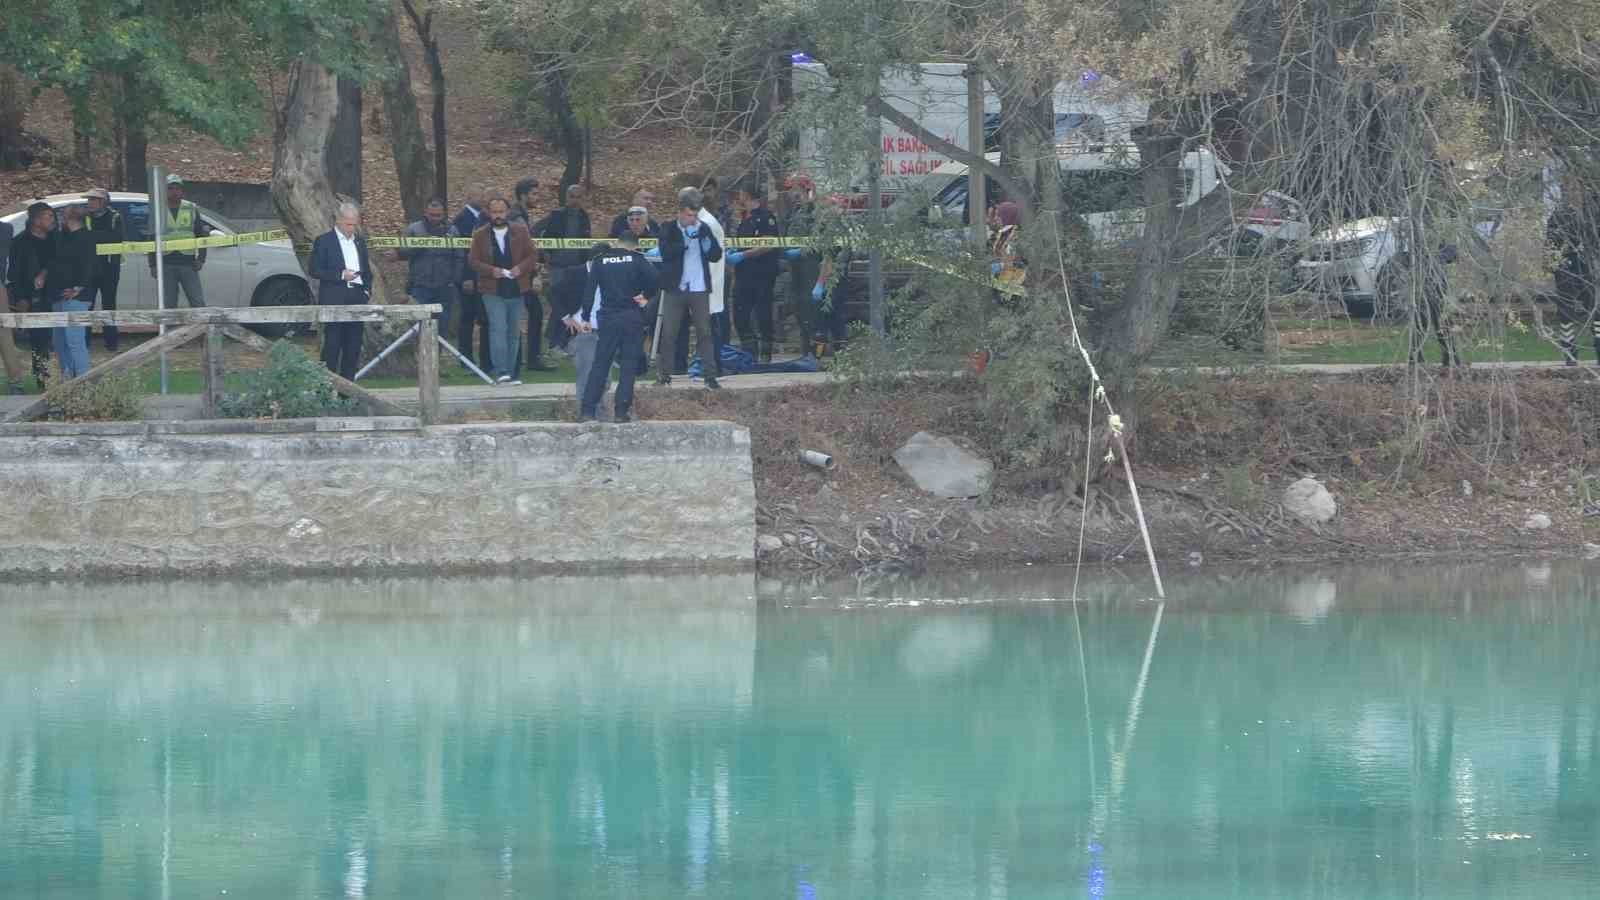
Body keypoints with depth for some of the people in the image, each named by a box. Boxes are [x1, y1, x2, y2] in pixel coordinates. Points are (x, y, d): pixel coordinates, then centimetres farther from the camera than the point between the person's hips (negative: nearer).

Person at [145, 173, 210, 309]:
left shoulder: (191, 209, 9)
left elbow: (202, 235, 12)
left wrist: (201, 258, 1)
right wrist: (153, 265, 2)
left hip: (188, 263, 0)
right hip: (166, 264, 0)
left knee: (198, 302, -5)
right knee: (168, 304, 2)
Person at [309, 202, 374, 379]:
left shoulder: (360, 241, 17)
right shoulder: (324, 241, -1)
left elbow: (367, 270, 24)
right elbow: (315, 271, -7)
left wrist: (367, 290, 7)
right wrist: (341, 274, -16)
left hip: (357, 298, 6)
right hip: (334, 300, -6)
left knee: (353, 346, 4)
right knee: (332, 344, -7)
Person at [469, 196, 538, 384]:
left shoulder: (520, 232, 7)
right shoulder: (480, 235, 3)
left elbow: (532, 255, 6)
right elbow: (474, 261, 0)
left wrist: (520, 268, -13)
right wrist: (491, 270, -17)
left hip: (516, 290, 3)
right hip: (493, 291, -3)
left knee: (514, 332, 7)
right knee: (498, 329, -15)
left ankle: (508, 372, 14)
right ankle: (501, 372, -19)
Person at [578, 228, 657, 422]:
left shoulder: (600, 261, 6)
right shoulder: (637, 260, 0)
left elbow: (589, 289, 2)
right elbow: (653, 277, -16)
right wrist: (646, 297, 1)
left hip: (608, 317, 2)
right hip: (632, 317, -2)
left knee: (600, 364, 4)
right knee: (629, 365, 3)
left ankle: (587, 410, -2)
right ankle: (622, 411, -3)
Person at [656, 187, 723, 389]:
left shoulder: (704, 229, 8)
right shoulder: (669, 230, 1)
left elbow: (716, 256, 7)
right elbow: (665, 253, -14)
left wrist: (708, 245, -12)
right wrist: (686, 241, -20)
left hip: (699, 289, 1)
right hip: (675, 288, -1)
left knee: (704, 333, -1)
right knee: (668, 333, 2)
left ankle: (710, 376, -1)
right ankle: (663, 373, 12)